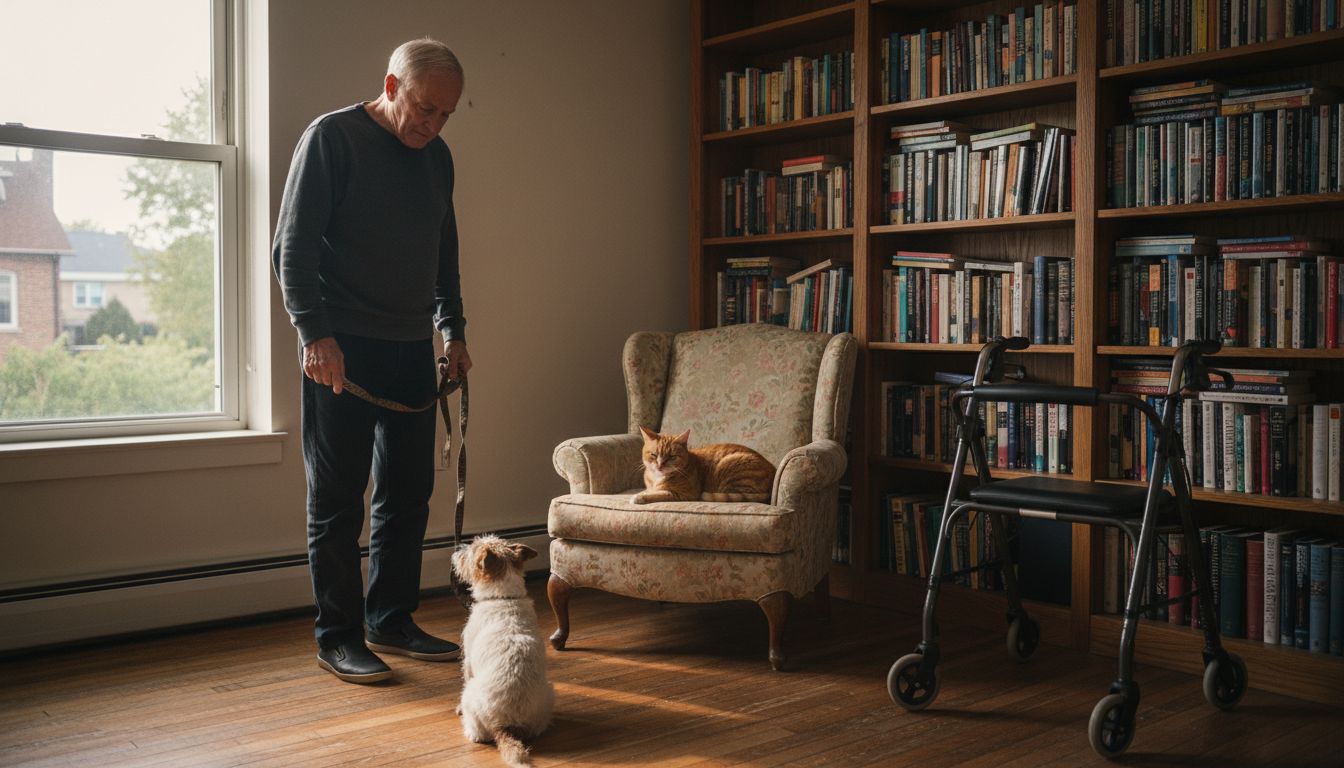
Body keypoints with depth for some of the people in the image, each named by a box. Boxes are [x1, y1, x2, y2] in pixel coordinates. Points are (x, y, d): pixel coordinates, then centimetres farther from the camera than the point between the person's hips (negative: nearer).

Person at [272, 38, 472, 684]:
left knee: (407, 494, 9)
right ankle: (338, 637, 10)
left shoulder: (436, 156, 14)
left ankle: (391, 622, 21)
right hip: (341, 350, -6)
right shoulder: (331, 137, -5)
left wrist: (453, 329, 17)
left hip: (412, 347, 6)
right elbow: (292, 247, -9)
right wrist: (314, 332, -17)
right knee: (337, 501, 0)